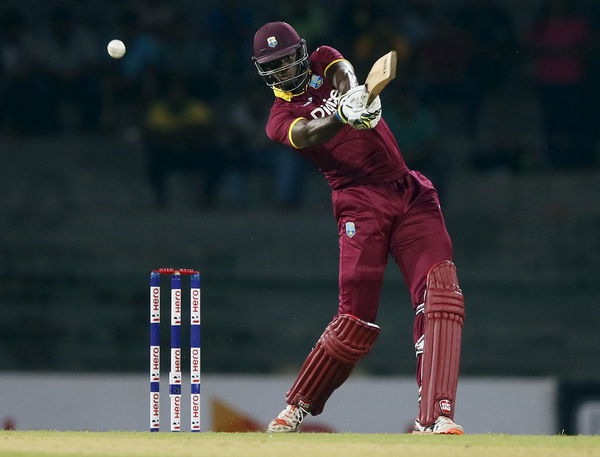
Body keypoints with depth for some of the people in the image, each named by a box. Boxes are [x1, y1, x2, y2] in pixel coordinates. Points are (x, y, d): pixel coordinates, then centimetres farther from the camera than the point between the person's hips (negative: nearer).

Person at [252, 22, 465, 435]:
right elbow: (308, 133, -18)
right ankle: (296, 408, 10)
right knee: (356, 318, -10)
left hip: (410, 193, 3)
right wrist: (344, 115, -40)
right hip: (361, 203, -3)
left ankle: (435, 416, -23)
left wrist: (353, 95, -33)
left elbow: (345, 75, -8)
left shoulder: (325, 63, 16)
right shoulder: (280, 118, 6)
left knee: (441, 292, -16)